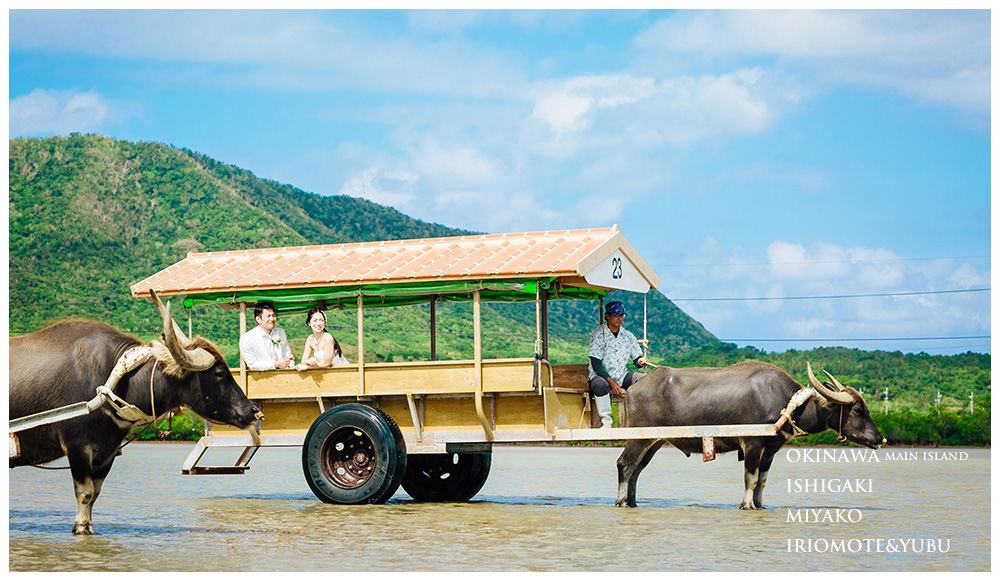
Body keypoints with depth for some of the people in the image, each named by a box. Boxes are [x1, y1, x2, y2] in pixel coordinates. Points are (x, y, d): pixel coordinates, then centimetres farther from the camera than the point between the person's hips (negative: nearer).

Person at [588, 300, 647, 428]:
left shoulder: (628, 336, 8)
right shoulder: (599, 335, -8)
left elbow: (636, 359, 12)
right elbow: (596, 364, -14)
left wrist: (641, 361, -15)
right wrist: (612, 382, -23)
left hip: (622, 376, 5)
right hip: (600, 376, -5)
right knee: (600, 385, -39)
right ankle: (606, 423, -28)